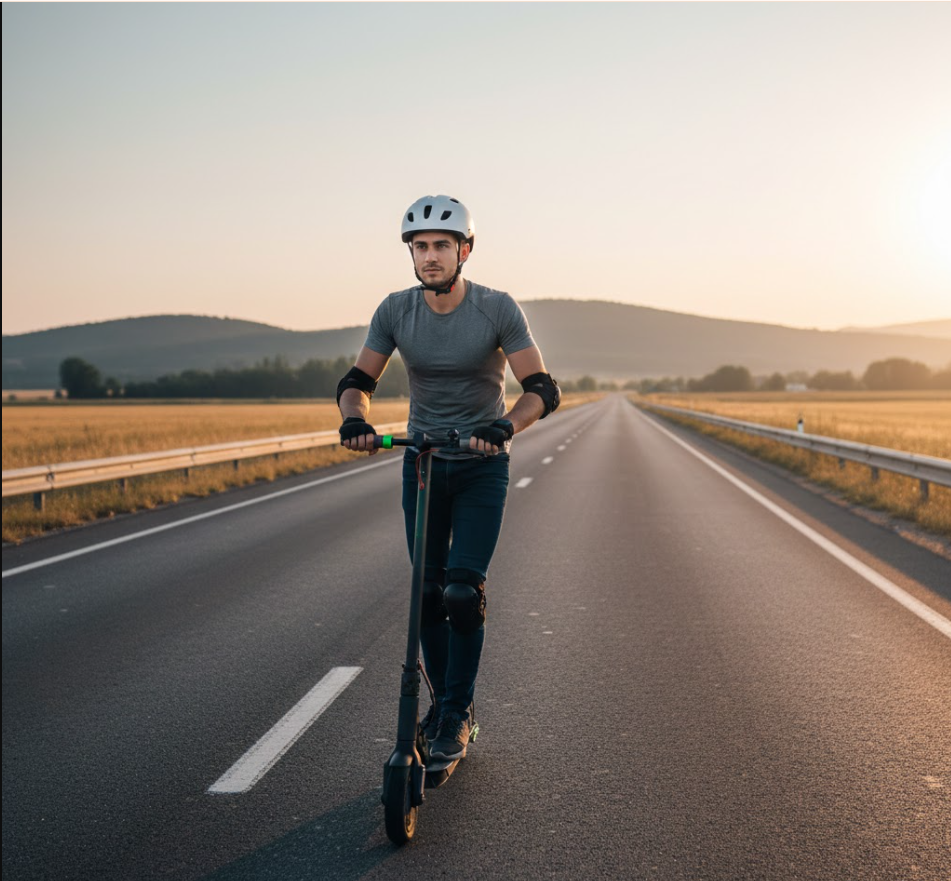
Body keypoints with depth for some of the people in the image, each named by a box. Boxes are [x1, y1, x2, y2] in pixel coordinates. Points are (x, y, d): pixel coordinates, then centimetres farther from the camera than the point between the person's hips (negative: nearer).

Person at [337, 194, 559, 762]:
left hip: (482, 464, -3)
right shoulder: (396, 311, -7)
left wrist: (504, 427, -39)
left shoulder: (498, 309, -16)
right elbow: (358, 380, -2)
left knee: (463, 592, -12)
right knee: (427, 592, 4)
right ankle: (442, 701, 22)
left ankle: (457, 714, 4)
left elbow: (543, 389, -19)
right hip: (422, 460, 3)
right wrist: (354, 418, -26)